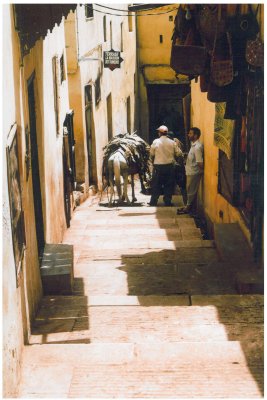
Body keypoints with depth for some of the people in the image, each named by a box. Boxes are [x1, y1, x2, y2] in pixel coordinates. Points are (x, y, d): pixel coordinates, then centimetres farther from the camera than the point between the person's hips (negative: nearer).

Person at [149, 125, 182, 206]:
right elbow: (179, 153, 0)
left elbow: (151, 154, -1)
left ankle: (153, 202, 11)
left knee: (156, 184, 8)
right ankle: (167, 201, 10)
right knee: (169, 184, 10)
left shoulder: (156, 142, -8)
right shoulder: (172, 142, -3)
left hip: (158, 166, -1)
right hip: (169, 166, 1)